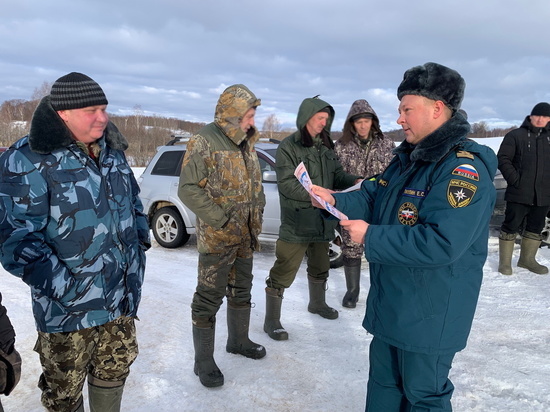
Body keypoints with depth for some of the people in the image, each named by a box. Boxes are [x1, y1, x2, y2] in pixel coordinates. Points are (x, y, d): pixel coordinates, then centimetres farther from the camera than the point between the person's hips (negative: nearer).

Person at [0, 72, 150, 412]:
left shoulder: (112, 152, 7)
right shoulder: (28, 161, -16)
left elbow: (133, 203, 19)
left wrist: (140, 245, 12)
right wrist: (62, 287, -23)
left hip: (122, 300, 6)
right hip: (69, 308, -5)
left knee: (115, 371, 22)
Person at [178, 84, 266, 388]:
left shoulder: (246, 143, 9)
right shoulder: (205, 142, -14)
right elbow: (188, 189, -18)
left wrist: (256, 216, 8)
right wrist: (221, 219, -20)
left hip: (245, 235, 8)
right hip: (217, 238, -8)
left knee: (241, 290, 20)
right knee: (209, 297, 1)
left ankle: (238, 340, 40)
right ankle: (203, 361, 15)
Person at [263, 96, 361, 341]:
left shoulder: (325, 146, 9)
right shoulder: (288, 147, -11)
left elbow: (337, 175, 10)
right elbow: (286, 184, -18)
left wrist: (355, 181, -9)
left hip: (322, 220, 7)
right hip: (296, 223, -7)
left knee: (320, 267, 24)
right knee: (283, 273, -3)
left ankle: (317, 303, 48)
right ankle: (271, 321, 12)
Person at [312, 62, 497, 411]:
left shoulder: (464, 168, -24)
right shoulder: (408, 157, 7)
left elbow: (440, 243, -32)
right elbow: (373, 197, 11)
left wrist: (371, 237, -25)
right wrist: (335, 200, -8)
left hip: (429, 313, -9)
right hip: (391, 302, 9)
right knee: (383, 378, 25)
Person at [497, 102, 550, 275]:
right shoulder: (516, 135, -3)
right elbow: (503, 159, -6)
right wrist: (515, 180, -15)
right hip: (519, 194, -5)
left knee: (536, 227, 14)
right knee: (511, 226, 1)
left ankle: (527, 258, 30)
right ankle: (504, 261, 12)